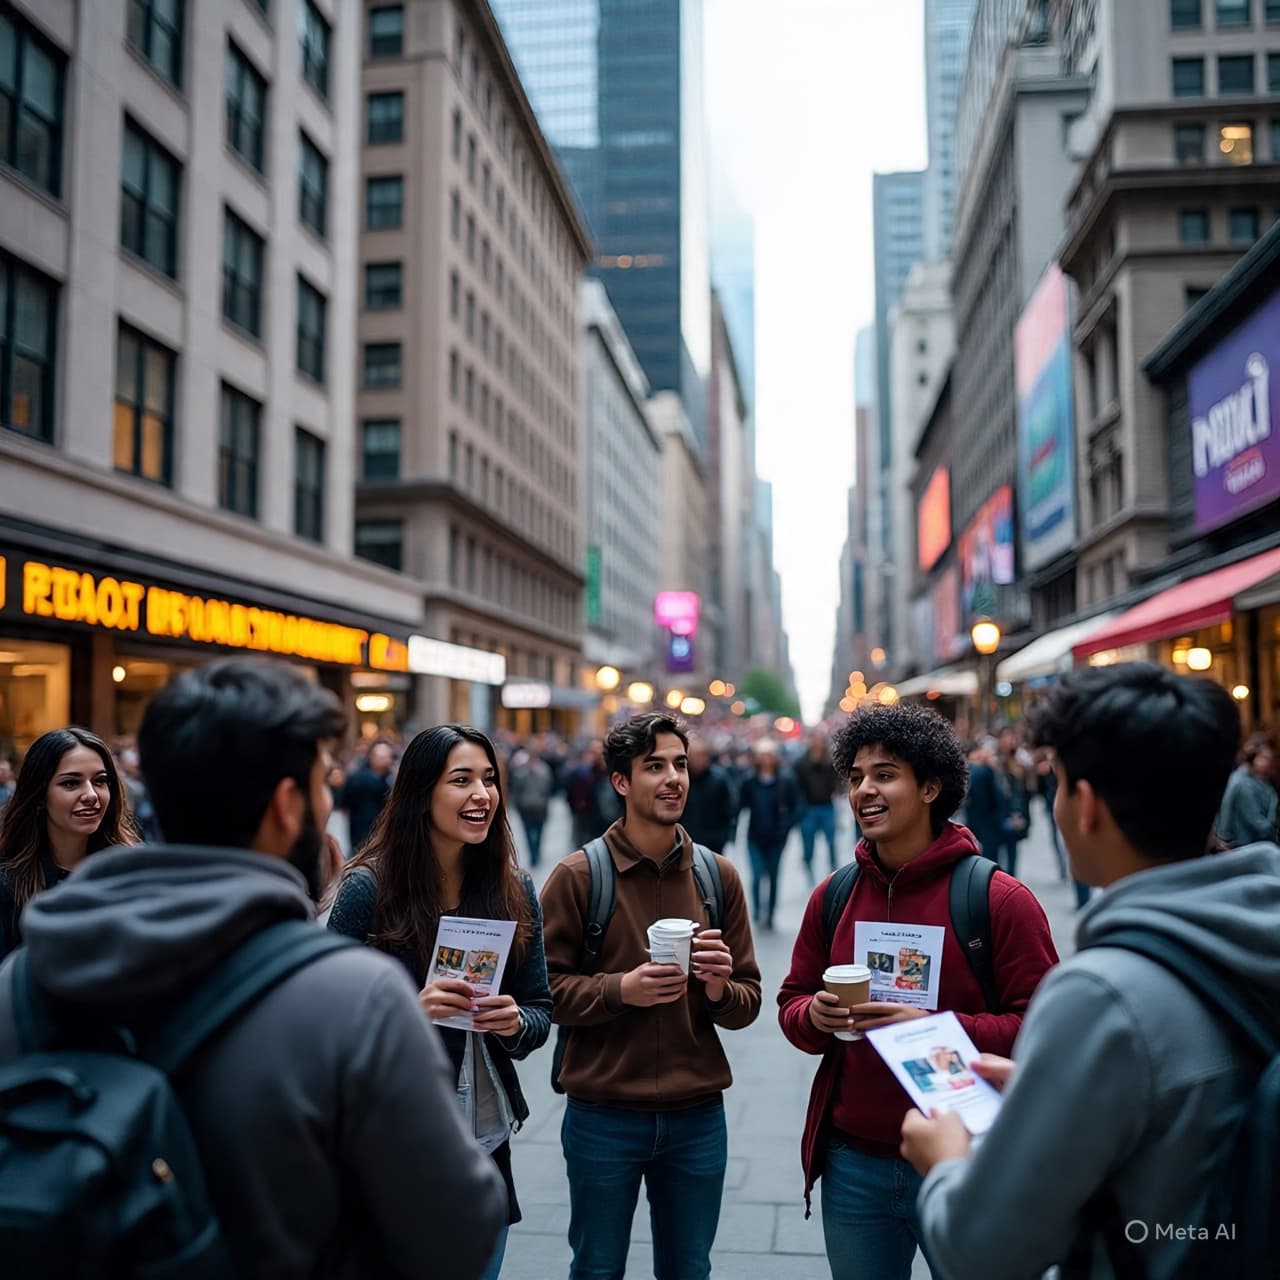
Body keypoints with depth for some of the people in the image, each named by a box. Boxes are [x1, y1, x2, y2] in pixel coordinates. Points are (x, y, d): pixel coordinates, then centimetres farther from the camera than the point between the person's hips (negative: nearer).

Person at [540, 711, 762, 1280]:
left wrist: (720, 989, -17)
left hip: (697, 1117, 3)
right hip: (603, 1117, -2)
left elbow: (749, 1002, 4)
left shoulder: (719, 875, 1)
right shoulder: (578, 875, -9)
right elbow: (545, 989, -9)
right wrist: (621, 989, -22)